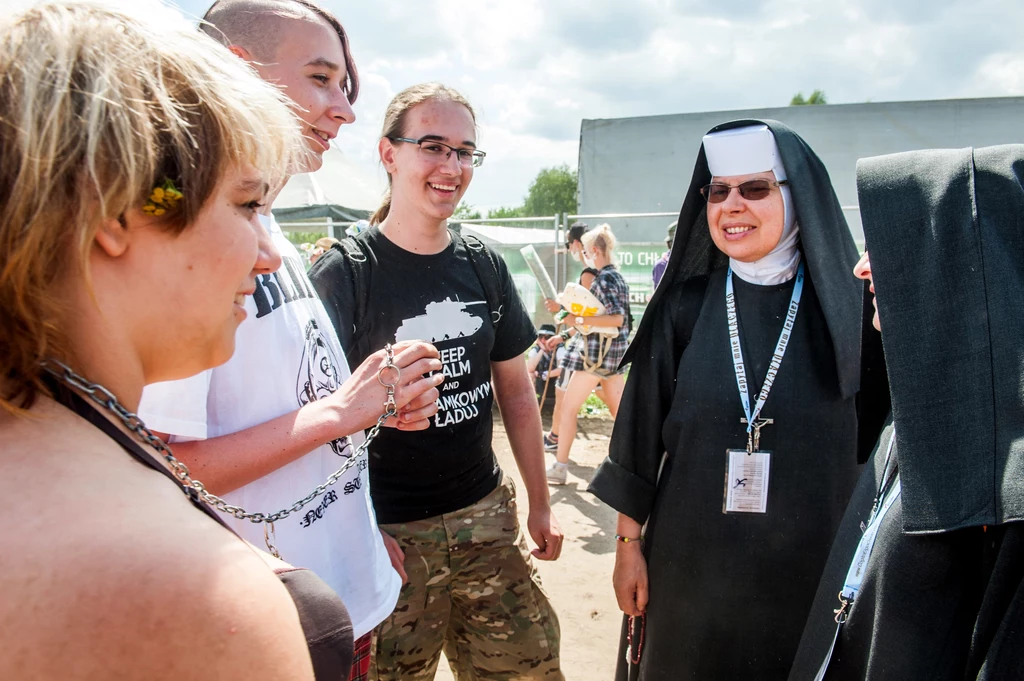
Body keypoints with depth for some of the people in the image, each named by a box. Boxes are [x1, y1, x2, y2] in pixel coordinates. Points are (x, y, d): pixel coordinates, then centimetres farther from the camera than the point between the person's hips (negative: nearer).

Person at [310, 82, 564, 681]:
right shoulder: (345, 273, -11)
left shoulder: (485, 266, 3)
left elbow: (515, 388, 9)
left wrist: (540, 503, 11)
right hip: (388, 531, -4)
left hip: (485, 513, 5)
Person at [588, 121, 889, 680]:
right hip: (689, 565, 1)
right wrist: (628, 542, -1)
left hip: (813, 571, 0)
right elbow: (641, 434, -1)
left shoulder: (848, 307, -5)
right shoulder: (683, 307, -3)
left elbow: (879, 437, -2)